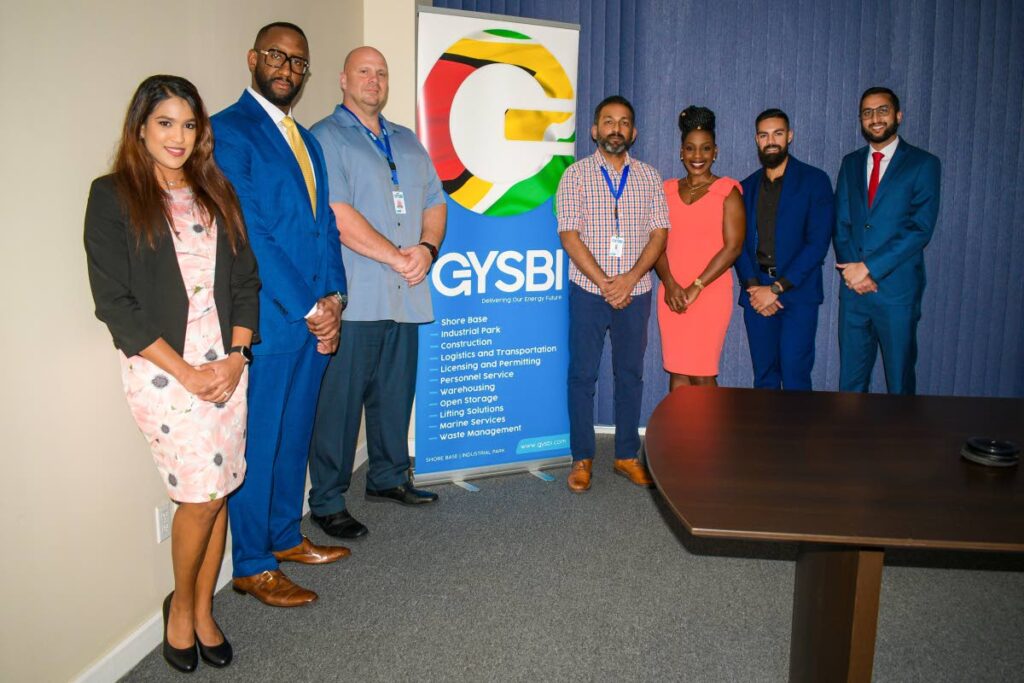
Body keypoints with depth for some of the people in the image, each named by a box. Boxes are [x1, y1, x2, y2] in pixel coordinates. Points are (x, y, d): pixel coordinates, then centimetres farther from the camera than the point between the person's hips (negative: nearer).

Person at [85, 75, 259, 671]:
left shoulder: (217, 193, 11)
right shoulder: (113, 196, -3)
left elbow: (246, 280, 9)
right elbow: (115, 302, -8)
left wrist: (236, 357, -4)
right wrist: (186, 373, -12)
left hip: (227, 363, 4)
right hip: (161, 368, -4)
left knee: (218, 493, 6)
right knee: (201, 495, -5)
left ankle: (203, 612, 26)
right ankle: (181, 608, 23)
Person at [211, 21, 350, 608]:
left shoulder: (307, 141, 17)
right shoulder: (227, 131, -8)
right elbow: (249, 234, -15)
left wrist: (333, 298, 0)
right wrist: (308, 310, -15)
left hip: (315, 319, 8)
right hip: (265, 322, -7)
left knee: (294, 436, 17)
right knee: (256, 444, 3)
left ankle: (285, 536, 34)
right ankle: (251, 566, 18)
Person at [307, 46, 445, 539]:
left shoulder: (408, 142, 21)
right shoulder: (326, 138, -1)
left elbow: (435, 203, 17)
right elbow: (339, 216, -13)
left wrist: (427, 248, -3)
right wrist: (397, 257, -11)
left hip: (405, 296, 6)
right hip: (353, 298, -6)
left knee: (396, 393, 14)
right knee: (340, 398, -2)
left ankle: (388, 477, 30)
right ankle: (327, 501, 10)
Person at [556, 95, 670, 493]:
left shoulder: (649, 177, 8)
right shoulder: (576, 175, 1)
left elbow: (659, 233, 2)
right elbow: (569, 235, -7)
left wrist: (630, 278, -13)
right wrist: (605, 284, -13)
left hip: (635, 292, 2)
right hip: (588, 292, -2)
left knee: (630, 374, 8)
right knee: (583, 374, 2)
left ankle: (627, 455, 20)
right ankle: (582, 458, 12)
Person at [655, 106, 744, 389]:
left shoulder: (727, 191, 0)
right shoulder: (668, 190, 12)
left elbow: (733, 247, -8)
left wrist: (696, 287, -12)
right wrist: (670, 284, -9)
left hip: (710, 294, -4)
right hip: (671, 294, 4)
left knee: (702, 374, -4)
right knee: (677, 373, 6)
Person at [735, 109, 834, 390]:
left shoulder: (814, 180, 1)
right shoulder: (747, 186, 13)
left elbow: (818, 242, -8)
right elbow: (739, 243, 8)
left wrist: (777, 288, -13)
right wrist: (752, 286, -8)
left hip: (798, 292, -3)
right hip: (756, 293, 4)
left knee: (794, 378, -8)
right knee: (764, 378, 7)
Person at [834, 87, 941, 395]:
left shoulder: (923, 164, 0)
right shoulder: (851, 163, 14)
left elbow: (921, 228, -9)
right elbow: (841, 223, 9)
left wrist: (870, 267, -15)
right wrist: (851, 269, -7)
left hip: (897, 288, -3)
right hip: (853, 288, 4)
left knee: (899, 380, 6)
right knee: (851, 380, 8)